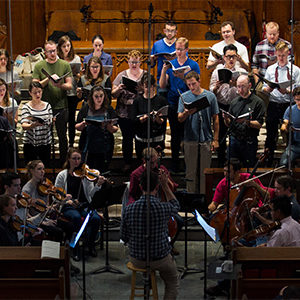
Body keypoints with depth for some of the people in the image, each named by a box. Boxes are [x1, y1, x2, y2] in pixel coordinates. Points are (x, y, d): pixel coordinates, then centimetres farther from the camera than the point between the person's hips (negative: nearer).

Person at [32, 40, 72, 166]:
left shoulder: (65, 65, 3)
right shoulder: (39, 66, 3)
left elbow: (69, 85, -1)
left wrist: (60, 85, -22)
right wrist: (48, 79, -15)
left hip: (61, 105, 0)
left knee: (62, 136, 5)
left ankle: (63, 163, 16)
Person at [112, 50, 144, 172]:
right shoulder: (122, 75, 9)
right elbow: (113, 94, 7)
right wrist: (119, 88, -15)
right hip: (124, 113, 2)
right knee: (127, 138, 6)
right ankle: (127, 163, 19)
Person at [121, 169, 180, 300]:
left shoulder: (129, 209, -15)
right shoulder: (163, 208, -21)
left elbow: (124, 238, -2)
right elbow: (175, 205, 7)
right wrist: (165, 185, 6)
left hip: (136, 260, 3)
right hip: (160, 259, -3)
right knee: (173, 284, 24)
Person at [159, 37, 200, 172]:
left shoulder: (193, 65, 1)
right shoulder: (170, 64, 8)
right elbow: (162, 85, 3)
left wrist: (183, 77, -21)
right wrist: (164, 70, -12)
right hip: (173, 104, 2)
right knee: (175, 136, 8)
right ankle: (174, 165, 15)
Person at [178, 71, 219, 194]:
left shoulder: (210, 96, 2)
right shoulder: (184, 97, 3)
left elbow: (215, 118, 4)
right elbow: (180, 119, 0)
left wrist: (215, 139, 0)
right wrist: (186, 113, -24)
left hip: (206, 140, 0)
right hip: (190, 140, 0)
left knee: (205, 172, 4)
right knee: (191, 171, 5)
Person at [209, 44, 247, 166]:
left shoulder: (242, 72, 4)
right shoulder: (217, 71, 7)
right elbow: (211, 92, 6)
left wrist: (235, 85, -22)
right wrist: (216, 87, -14)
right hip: (221, 107, 1)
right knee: (221, 136, 7)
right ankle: (221, 163, 19)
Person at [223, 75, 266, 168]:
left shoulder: (258, 102, -1)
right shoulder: (234, 102, 12)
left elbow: (259, 125, -7)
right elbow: (228, 125, 14)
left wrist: (247, 122, -23)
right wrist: (226, 119, -8)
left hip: (249, 142, -3)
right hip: (234, 140, 4)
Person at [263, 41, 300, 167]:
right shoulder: (270, 69, 12)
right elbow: (264, 88, 11)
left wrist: (287, 91, -20)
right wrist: (267, 89, -11)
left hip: (289, 105, -2)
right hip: (273, 105, 2)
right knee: (271, 133, 5)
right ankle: (268, 161, 14)